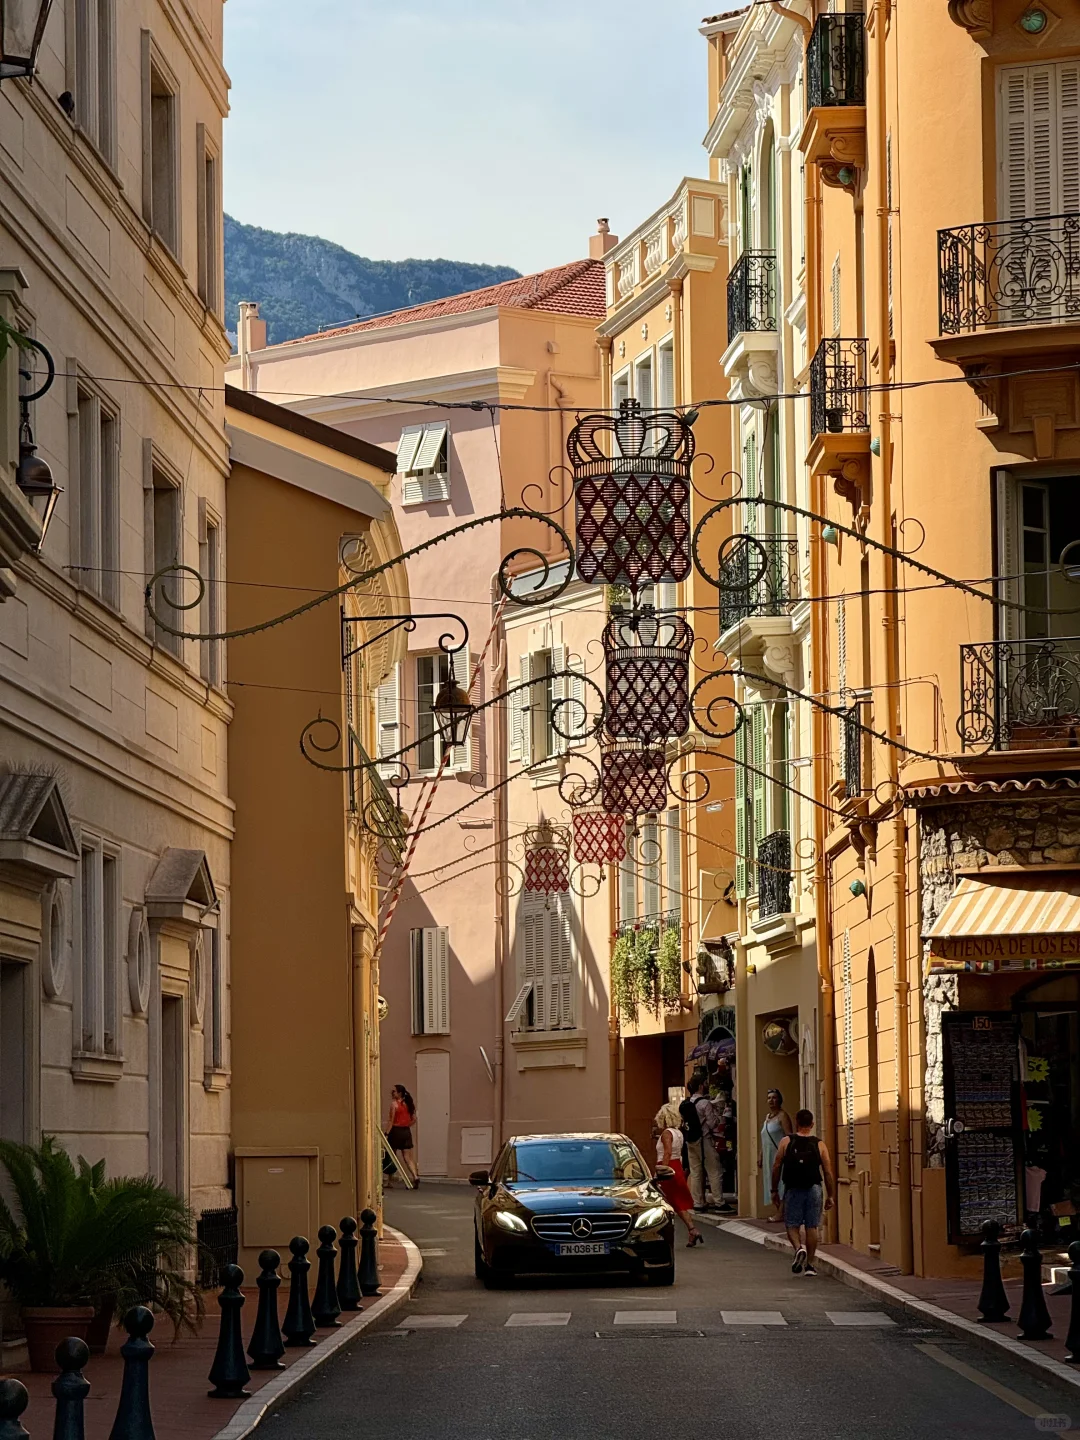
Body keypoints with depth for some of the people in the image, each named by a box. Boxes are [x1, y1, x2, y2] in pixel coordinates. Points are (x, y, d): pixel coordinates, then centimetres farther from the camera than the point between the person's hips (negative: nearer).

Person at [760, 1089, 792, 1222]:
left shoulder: (782, 1116, -7)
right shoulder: (767, 1117, 19)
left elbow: (789, 1135, -15)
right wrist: (761, 1156, 18)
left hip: (779, 1155, -9)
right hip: (769, 1156, 9)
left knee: (779, 1182, -10)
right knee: (772, 1183, 6)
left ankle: (781, 1213, -12)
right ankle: (778, 1212, 8)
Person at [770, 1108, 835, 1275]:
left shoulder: (786, 1142, 0)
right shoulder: (820, 1145, 1)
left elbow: (776, 1167, 0)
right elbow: (828, 1173, 0)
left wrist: (775, 1191, 9)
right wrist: (830, 1196, 8)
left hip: (793, 1190, -1)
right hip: (814, 1189, 1)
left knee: (792, 1225, 9)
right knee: (811, 1227, 8)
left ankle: (799, 1248, -20)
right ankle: (809, 1264, 9)